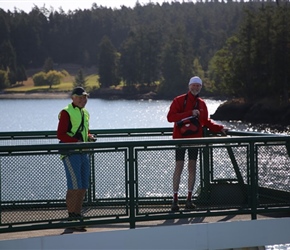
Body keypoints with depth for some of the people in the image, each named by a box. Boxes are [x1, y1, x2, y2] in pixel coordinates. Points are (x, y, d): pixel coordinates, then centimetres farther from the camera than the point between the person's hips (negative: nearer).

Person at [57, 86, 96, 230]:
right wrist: (76, 141, -22)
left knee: (83, 187, 7)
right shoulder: (66, 113, -7)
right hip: (70, 153, -8)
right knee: (74, 186, -13)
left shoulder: (85, 113, 19)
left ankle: (78, 215, 15)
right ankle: (71, 217, -9)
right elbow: (60, 135, -13)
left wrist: (89, 137, 7)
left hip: (83, 153, 8)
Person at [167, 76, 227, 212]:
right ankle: (175, 199, -4)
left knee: (192, 167, 3)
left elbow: (206, 121, 21)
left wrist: (219, 128, 8)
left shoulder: (201, 104, 11)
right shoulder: (179, 100, -4)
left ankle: (189, 199, 8)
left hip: (195, 138, 4)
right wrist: (190, 113, -21)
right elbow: (170, 117, -16)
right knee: (179, 167, -7)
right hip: (180, 138, -4)